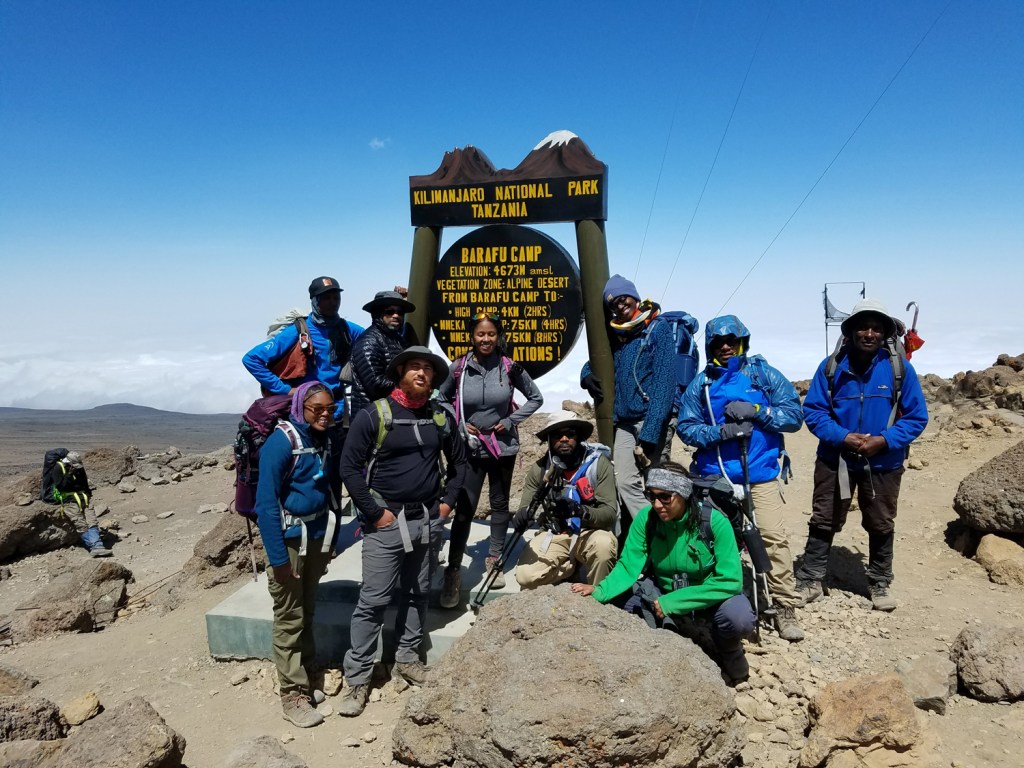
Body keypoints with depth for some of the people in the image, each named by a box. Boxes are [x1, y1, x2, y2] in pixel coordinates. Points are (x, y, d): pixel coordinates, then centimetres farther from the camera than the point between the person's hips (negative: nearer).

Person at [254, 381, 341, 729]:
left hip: (317, 538, 7)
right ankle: (293, 695, 14)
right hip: (289, 540, -7)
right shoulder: (281, 442, -17)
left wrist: (330, 539, 12)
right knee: (289, 620, 2)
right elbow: (266, 503, -18)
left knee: (307, 613, 17)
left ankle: (304, 681, 31)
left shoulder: (324, 441, 4)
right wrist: (277, 556, -19)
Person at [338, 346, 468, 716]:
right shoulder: (373, 415, -10)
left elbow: (458, 461, 17)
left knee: (417, 593, 16)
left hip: (427, 520, 5)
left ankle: (407, 656, 34)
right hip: (386, 521, -5)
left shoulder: (440, 417, 4)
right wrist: (374, 513, -13)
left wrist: (447, 501, 8)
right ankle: (357, 678, 12)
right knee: (373, 600, -1)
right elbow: (350, 467, -11)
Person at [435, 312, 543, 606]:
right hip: (470, 448, -1)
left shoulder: (509, 367, -6)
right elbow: (441, 399, 9)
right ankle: (453, 573, 4)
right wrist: (459, 425, -3)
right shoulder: (459, 368, -7)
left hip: (502, 446, 2)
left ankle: (493, 561, 31)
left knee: (499, 504, 14)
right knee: (464, 508, -5)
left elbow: (536, 398, 4)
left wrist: (511, 421, -6)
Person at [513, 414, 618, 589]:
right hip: (554, 534, 3)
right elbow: (525, 507, -5)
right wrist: (523, 514, -31)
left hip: (590, 531, -2)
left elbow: (609, 513, -17)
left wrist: (581, 511, -38)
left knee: (603, 545, -36)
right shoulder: (540, 468, -6)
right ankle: (571, 565, 10)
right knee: (526, 576, -20)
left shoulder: (599, 463, -14)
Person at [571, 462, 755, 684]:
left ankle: (728, 651, 4)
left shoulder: (714, 522, -27)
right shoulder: (646, 518, -19)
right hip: (663, 589, 3)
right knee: (619, 599, -21)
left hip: (711, 591, -2)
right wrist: (600, 591, -39)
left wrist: (672, 603, -31)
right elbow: (628, 565, -18)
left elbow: (729, 581, -27)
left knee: (739, 619, -33)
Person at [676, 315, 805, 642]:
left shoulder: (764, 373, 5)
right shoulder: (701, 382, 8)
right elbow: (686, 427, 3)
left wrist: (756, 410, -13)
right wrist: (720, 433, -13)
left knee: (774, 537, -11)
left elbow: (794, 414, 1)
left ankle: (785, 608, 2)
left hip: (760, 472, -1)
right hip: (714, 474, 1)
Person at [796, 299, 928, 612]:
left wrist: (883, 440, -18)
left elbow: (917, 416, -4)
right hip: (834, 460, 0)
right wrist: (843, 437, -19)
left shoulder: (900, 368, -7)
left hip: (883, 463, 1)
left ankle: (880, 584, 34)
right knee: (823, 522, 9)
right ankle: (810, 580, 21)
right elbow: (812, 410, -5)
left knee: (881, 526, 16)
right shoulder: (831, 366, -7)